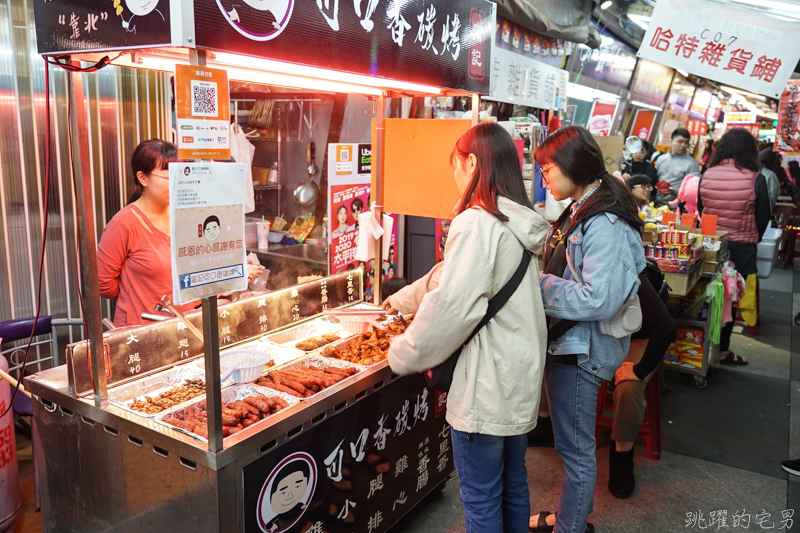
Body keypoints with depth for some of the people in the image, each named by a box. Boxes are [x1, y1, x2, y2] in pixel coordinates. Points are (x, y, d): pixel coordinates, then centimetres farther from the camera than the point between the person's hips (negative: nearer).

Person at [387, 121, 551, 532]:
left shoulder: (476, 223, -20)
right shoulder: (522, 224, 9)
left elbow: (452, 305, -23)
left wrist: (404, 355, -8)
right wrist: (403, 298, 28)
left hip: (486, 385, -9)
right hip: (522, 378, 9)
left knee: (481, 500, 9)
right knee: (513, 486, 23)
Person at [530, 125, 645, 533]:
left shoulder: (606, 225, -22)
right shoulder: (578, 212, 9)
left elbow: (600, 300, -28)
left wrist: (539, 285, -21)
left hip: (581, 350, -10)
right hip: (564, 342, 10)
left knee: (575, 446, 7)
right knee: (571, 441, 23)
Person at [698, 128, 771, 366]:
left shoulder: (707, 175, -6)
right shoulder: (755, 179, -13)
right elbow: (763, 216, -3)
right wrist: (753, 238, 15)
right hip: (740, 247, -3)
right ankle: (722, 350, 15)